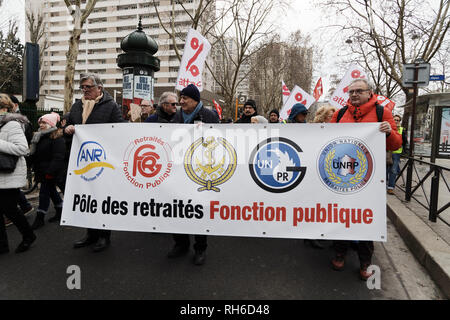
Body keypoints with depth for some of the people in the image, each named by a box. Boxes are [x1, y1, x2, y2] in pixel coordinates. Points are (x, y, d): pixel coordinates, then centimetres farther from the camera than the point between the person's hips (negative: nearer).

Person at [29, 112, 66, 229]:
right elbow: (34, 154, 22)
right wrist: (35, 169, 17)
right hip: (41, 170, 9)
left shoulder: (57, 138, -15)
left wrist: (50, 171, -25)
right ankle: (60, 213, 27)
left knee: (44, 192, -4)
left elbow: (58, 157, -22)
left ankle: (39, 219, 5)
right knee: (51, 191, 15)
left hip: (51, 172, -9)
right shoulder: (39, 136, 15)